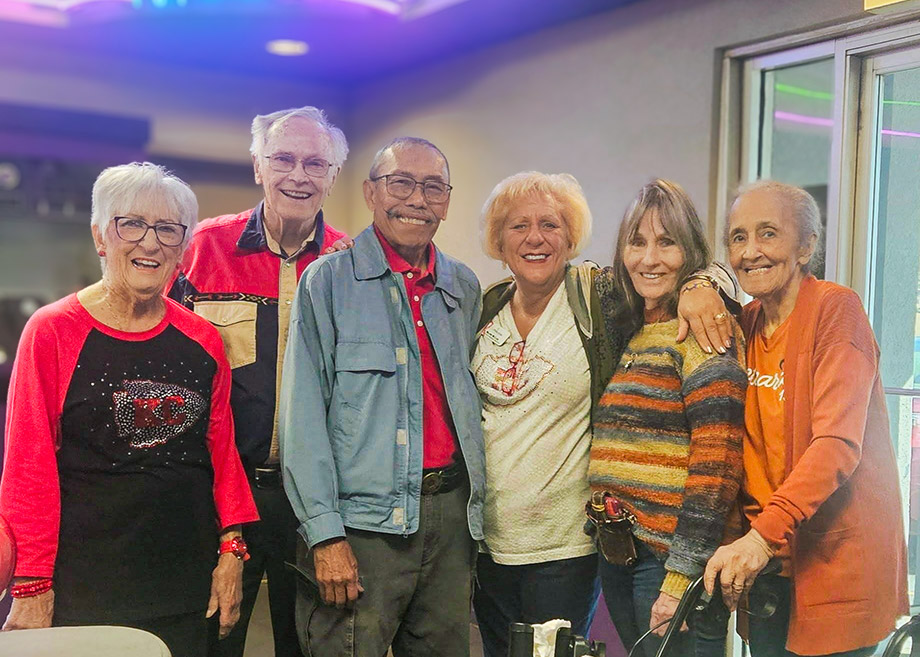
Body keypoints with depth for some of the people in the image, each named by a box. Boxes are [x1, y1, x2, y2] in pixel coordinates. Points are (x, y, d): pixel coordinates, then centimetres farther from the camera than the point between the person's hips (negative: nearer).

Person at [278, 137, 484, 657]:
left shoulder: (465, 288, 11)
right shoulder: (329, 280, -4)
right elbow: (304, 417, -8)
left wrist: (476, 510, 12)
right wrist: (325, 534, -14)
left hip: (452, 513, 5)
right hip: (363, 521, -4)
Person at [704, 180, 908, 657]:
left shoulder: (835, 308, -12)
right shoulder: (747, 323, 7)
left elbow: (838, 443, -22)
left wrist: (764, 534, -34)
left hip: (837, 559, -6)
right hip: (767, 558, 6)